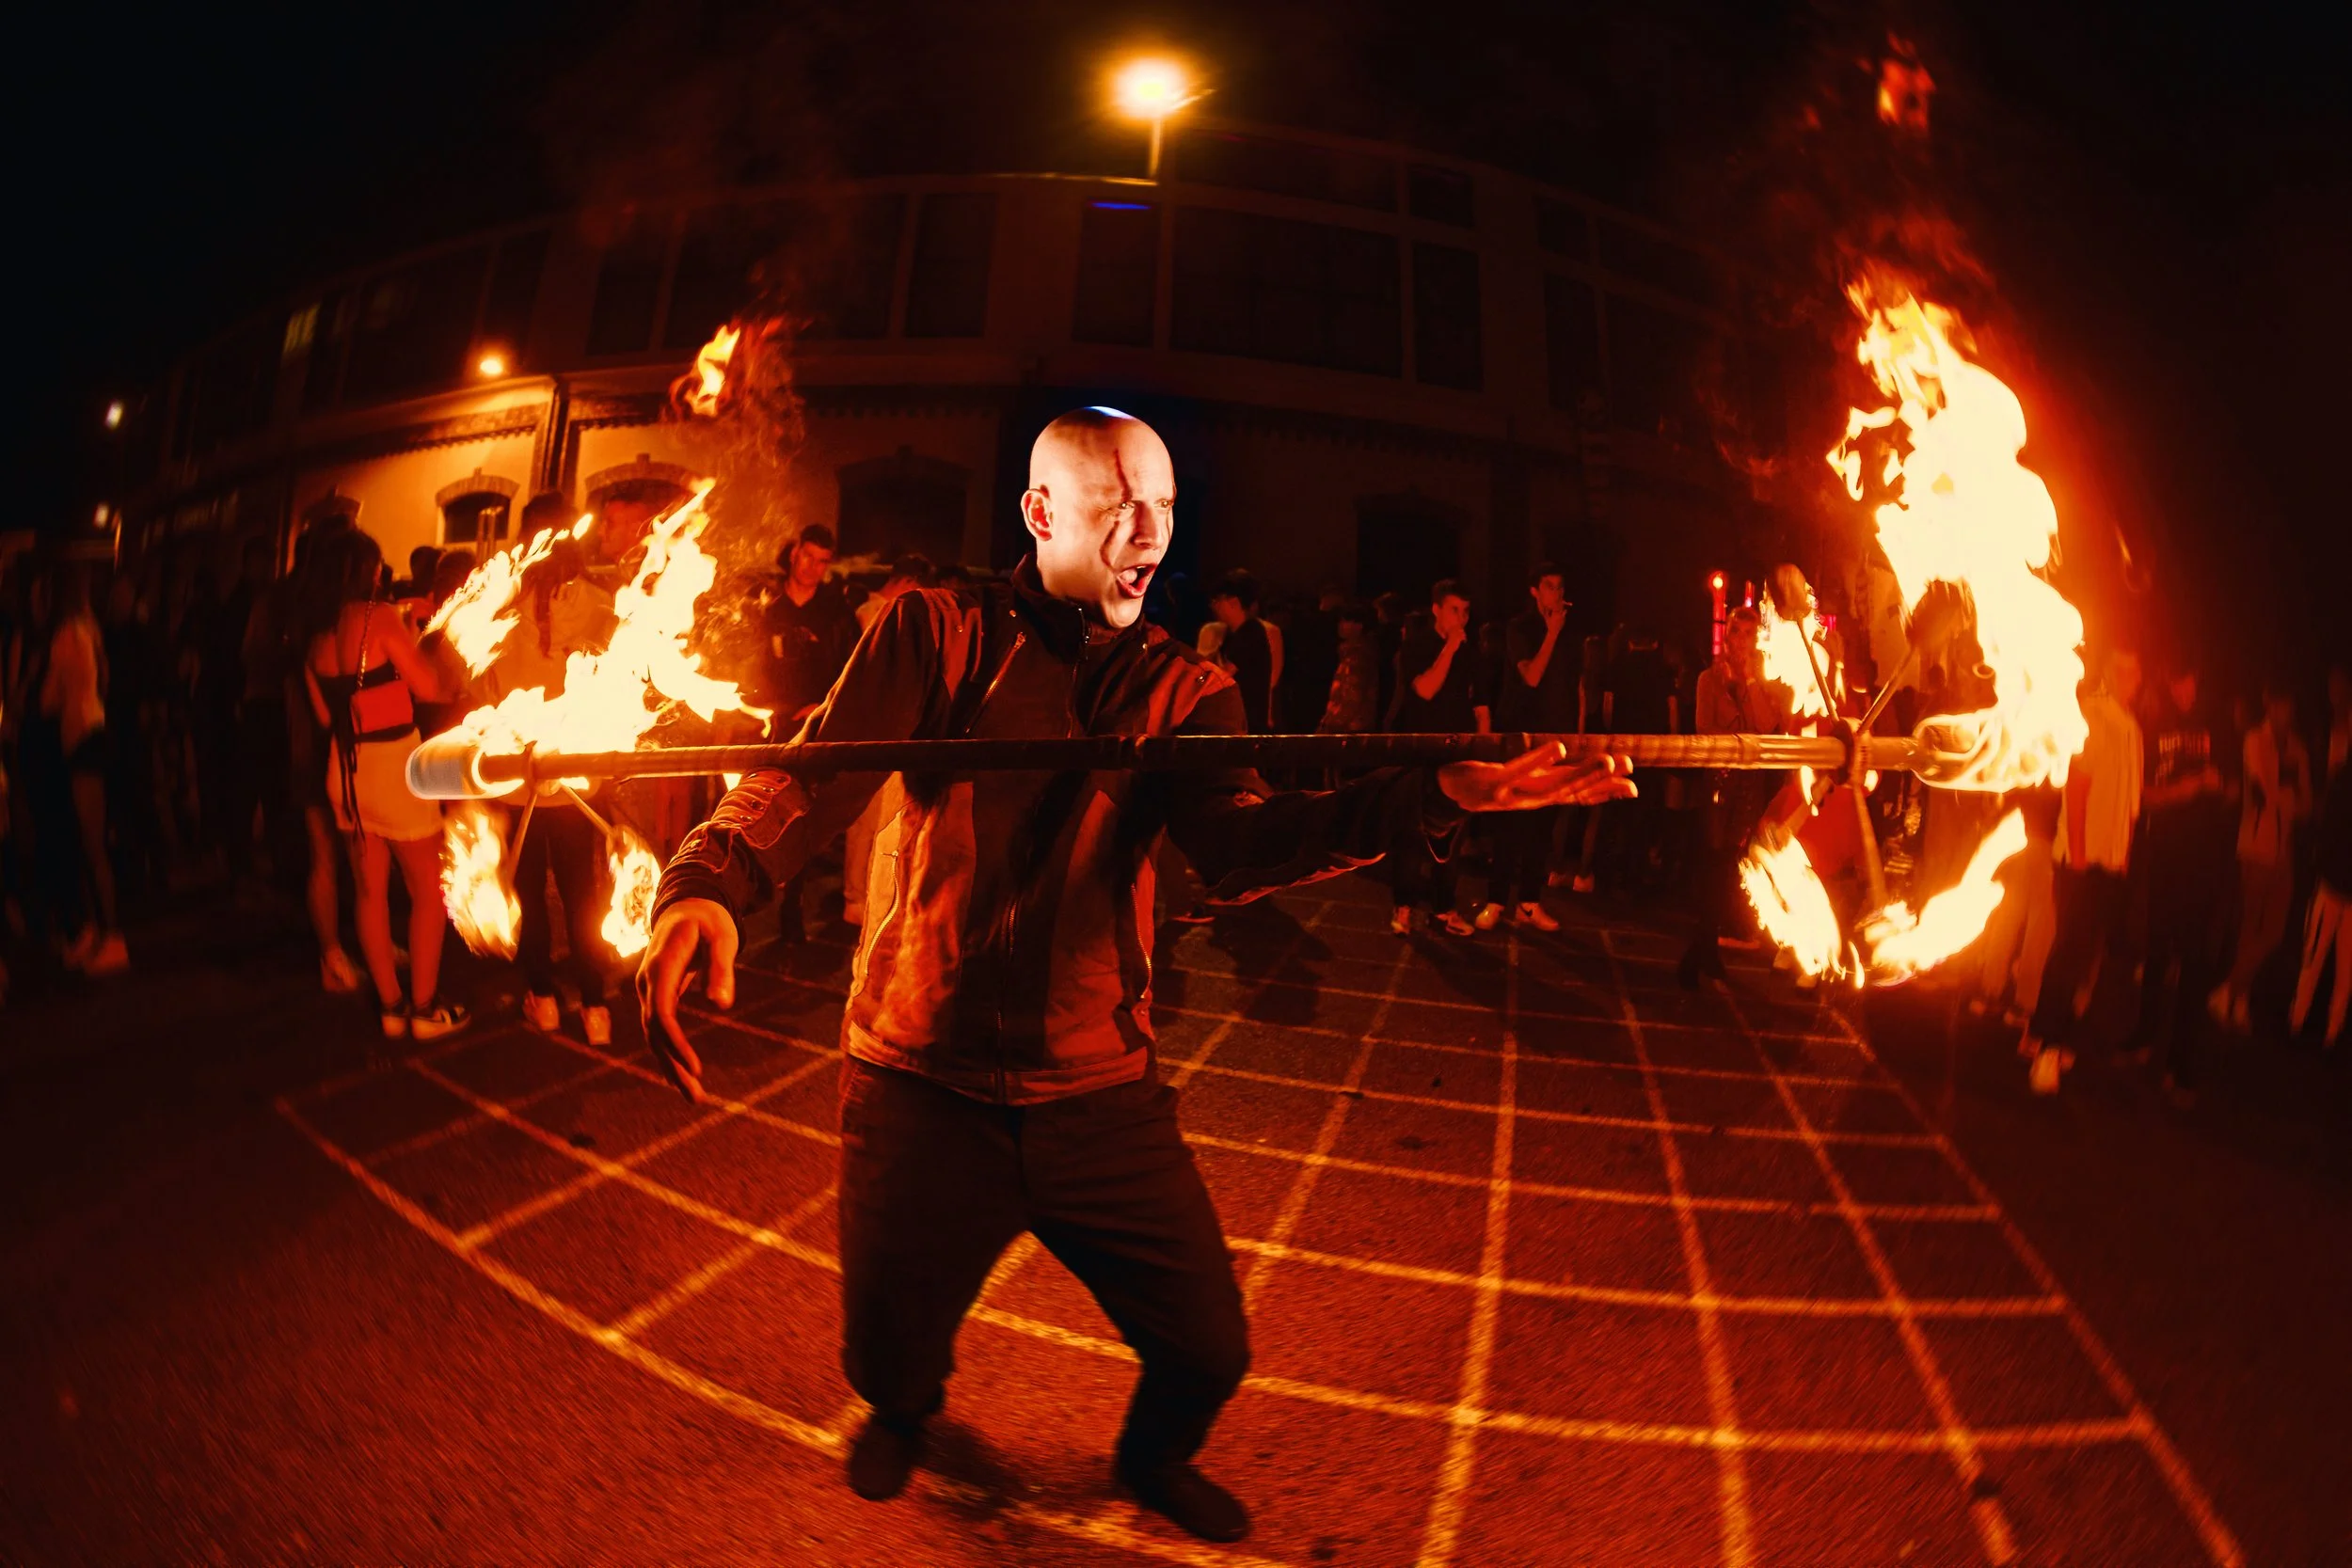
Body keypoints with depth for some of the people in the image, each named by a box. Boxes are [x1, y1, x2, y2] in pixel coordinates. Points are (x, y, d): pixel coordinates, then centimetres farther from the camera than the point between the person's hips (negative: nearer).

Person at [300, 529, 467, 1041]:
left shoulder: (316, 633, 6)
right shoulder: (380, 616, -14)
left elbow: (324, 713, 10)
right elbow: (428, 688, -13)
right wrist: (412, 640, 1)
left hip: (347, 767, 7)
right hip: (392, 764, -7)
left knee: (371, 891, 13)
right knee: (429, 891, 6)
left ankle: (391, 1005, 20)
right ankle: (425, 1008, 9)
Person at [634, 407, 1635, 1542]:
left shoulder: (1183, 691, 0)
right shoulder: (937, 634, -5)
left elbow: (1237, 847, -18)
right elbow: (818, 769, -19)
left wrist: (1430, 795, -36)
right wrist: (707, 883, -41)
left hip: (1098, 1089, 2)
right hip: (921, 1081, -1)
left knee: (1209, 1352, 6)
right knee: (888, 1360, 12)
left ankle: (1154, 1459, 44)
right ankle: (905, 1414, 53)